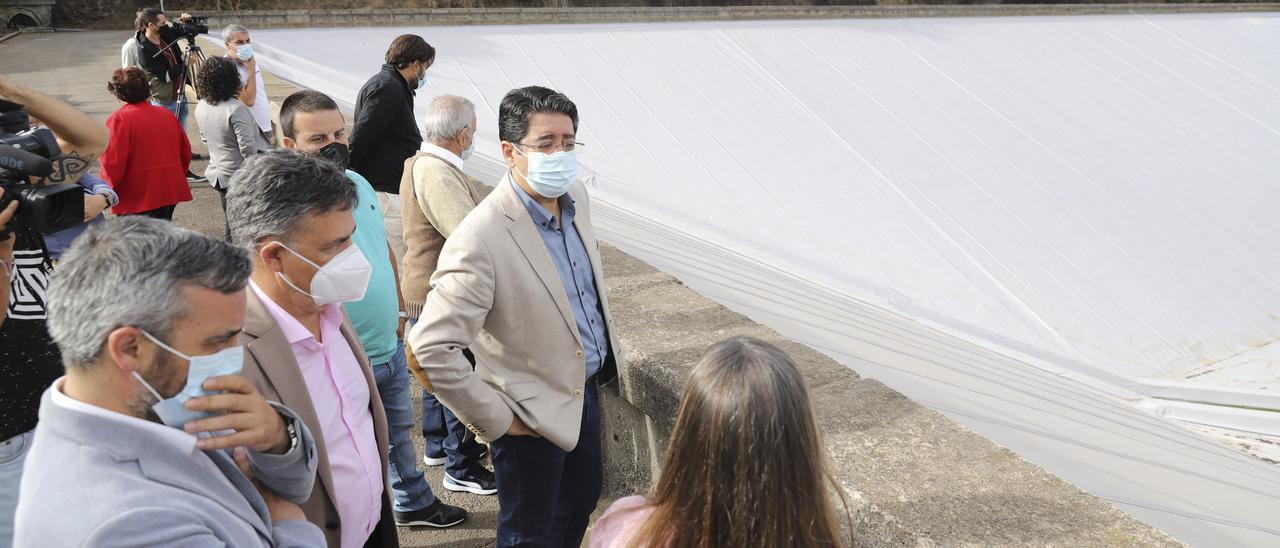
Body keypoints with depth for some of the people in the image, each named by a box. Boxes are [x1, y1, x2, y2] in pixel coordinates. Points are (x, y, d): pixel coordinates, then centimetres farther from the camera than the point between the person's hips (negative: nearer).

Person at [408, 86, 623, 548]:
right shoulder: (480, 239, -30)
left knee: (583, 497, 27)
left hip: (585, 389, 7)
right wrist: (492, 420, -22)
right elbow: (431, 347, -31)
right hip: (533, 414, -7)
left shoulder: (575, 198, -4)